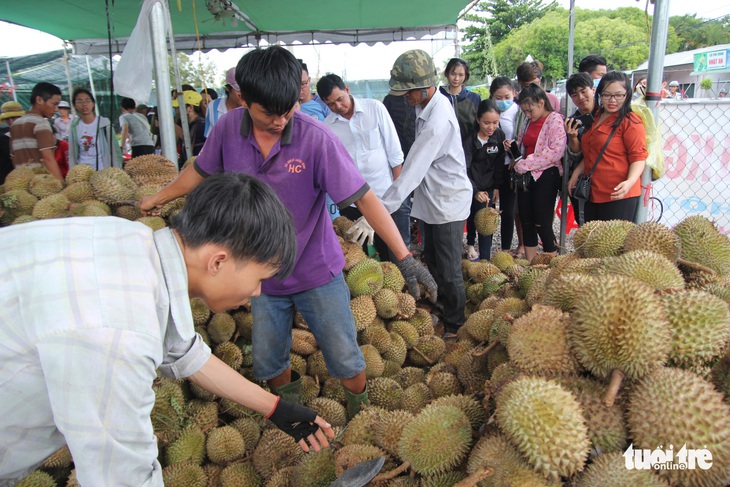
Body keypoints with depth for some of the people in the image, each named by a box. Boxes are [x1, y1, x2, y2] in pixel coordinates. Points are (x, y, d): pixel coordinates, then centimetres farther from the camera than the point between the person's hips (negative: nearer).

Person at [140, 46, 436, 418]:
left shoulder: (316, 138, -22)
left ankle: (361, 416, 38)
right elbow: (200, 171, 10)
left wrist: (404, 258, -28)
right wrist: (157, 199, 23)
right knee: (268, 364, 18)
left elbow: (363, 197, -22)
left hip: (317, 272, -3)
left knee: (345, 359, 9)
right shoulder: (228, 129, -10)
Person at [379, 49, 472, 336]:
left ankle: (454, 326, 21)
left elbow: (412, 171, -33)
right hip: (431, 197, 9)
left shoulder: (438, 121, -28)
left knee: (448, 270, 3)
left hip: (448, 202, -9)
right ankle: (440, 308, 41)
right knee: (432, 262, 21)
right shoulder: (430, 105, 1)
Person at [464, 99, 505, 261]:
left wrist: (497, 187, 6)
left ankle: (485, 260, 3)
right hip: (471, 185, -3)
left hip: (488, 186, 3)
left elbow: (500, 164, 6)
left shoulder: (499, 135, -6)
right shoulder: (469, 137, -20)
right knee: (473, 215, 1)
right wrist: (475, 192, -37)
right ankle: (470, 243, 28)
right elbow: (463, 169, -26)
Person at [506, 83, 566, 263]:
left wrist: (524, 164, -20)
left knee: (542, 224, -5)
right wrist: (513, 146, 3)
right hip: (526, 176, 7)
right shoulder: (530, 122, 15)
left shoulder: (555, 120, -9)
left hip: (546, 176, -7)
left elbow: (556, 152, -20)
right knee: (526, 222, 9)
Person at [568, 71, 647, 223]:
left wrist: (630, 182, -29)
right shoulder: (595, 118, 16)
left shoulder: (631, 122, -8)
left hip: (619, 195, -8)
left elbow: (638, 157, -14)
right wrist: (576, 173, 16)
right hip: (593, 193, 8)